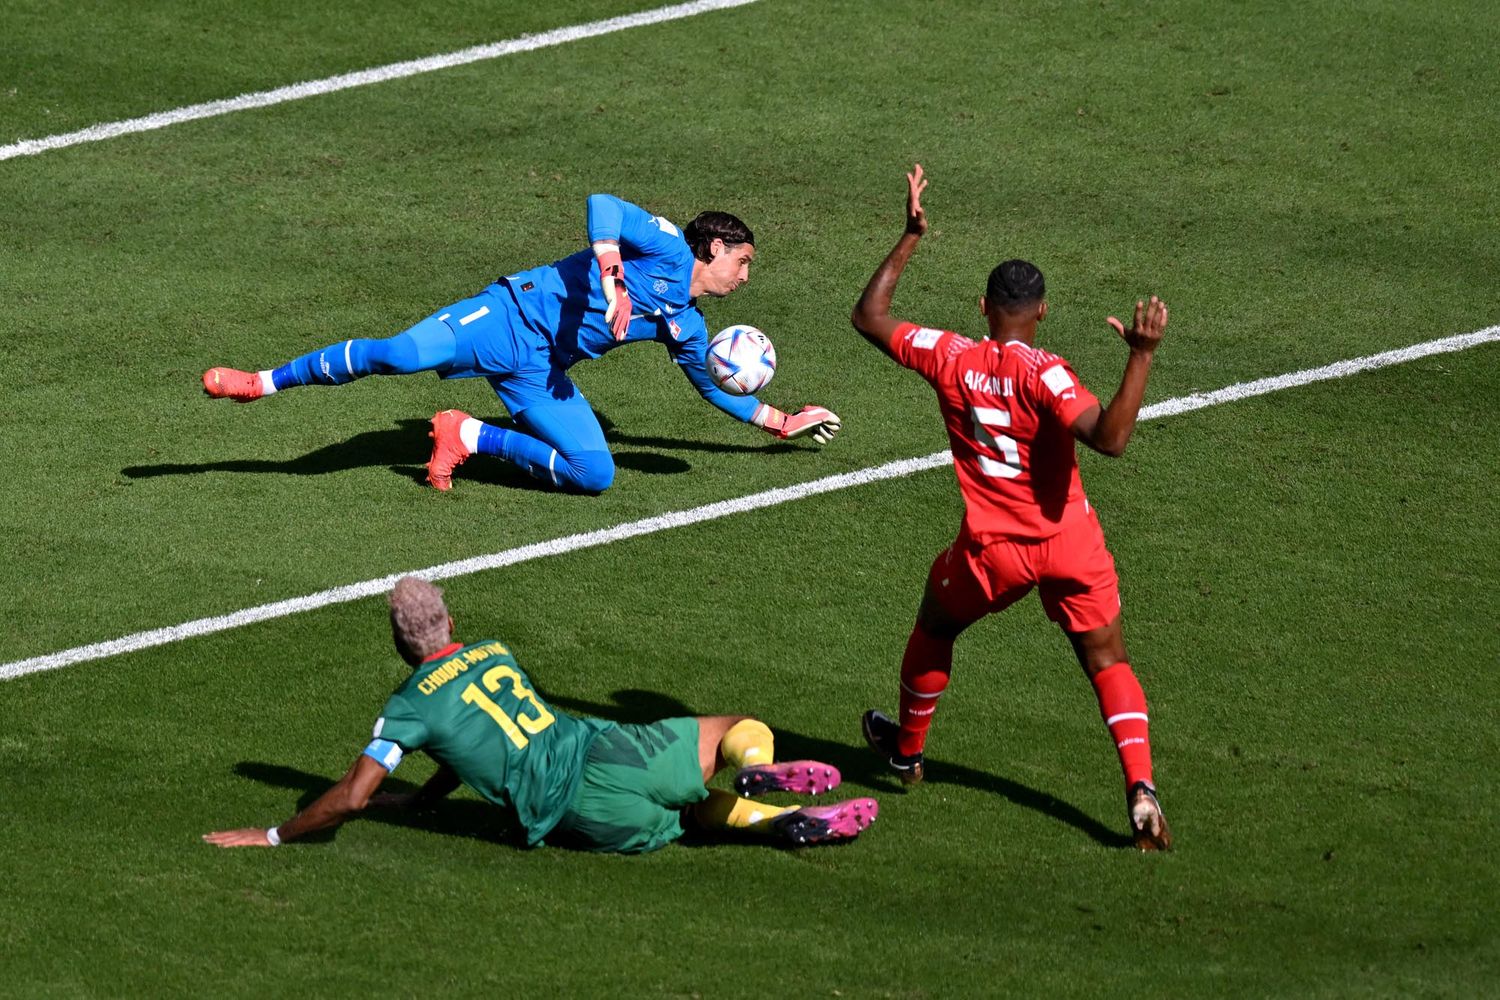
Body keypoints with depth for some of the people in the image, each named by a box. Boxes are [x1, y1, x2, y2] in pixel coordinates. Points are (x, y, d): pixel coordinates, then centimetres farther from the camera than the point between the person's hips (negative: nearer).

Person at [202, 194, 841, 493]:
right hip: (514, 315, -7)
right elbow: (602, 207, -19)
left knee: (595, 474, -15)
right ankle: (262, 382, -11)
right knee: (398, 355, -27)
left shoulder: (686, 327, 18)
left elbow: (716, 387, 34)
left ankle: (469, 437, 1)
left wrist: (780, 421, 34)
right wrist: (612, 279, -29)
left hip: (539, 370, 7)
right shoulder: (667, 248, -3)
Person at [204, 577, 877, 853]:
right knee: (745, 729, 21)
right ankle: (757, 770, -17)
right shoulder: (494, 655, 21)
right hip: (608, 750, 4)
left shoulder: (409, 707, 4)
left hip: (576, 813, -4)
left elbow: (353, 796, -3)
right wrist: (419, 798, 45)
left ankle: (773, 818, -21)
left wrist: (271, 836, 8)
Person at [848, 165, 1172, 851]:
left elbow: (868, 315, 8)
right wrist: (1141, 356, -30)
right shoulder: (1042, 375, -17)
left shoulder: (949, 359, -6)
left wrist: (911, 236, 13)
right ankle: (1140, 787, -14)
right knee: (1108, 664, 6)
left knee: (934, 627, 30)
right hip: (1070, 542, -2)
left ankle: (906, 751, 48)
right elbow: (1110, 437, -31)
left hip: (993, 550, 2)